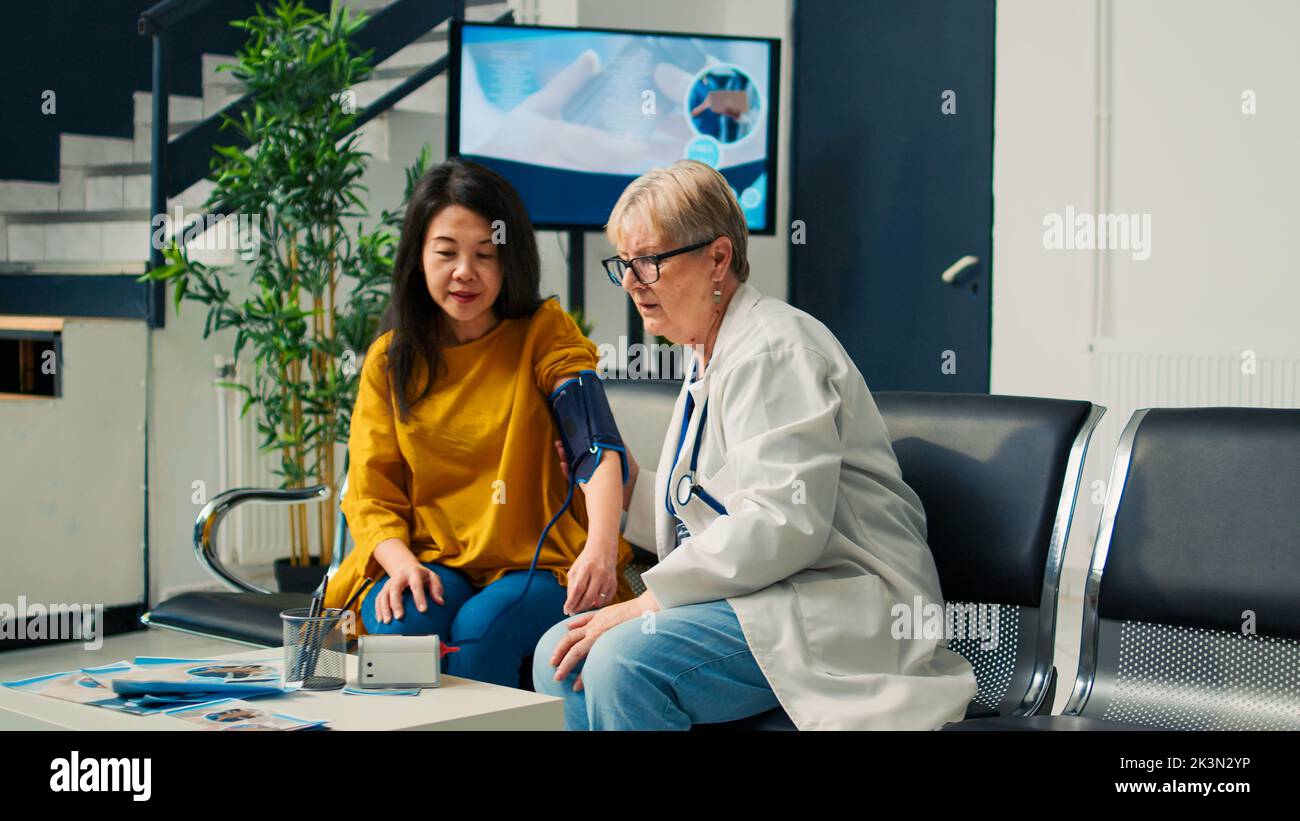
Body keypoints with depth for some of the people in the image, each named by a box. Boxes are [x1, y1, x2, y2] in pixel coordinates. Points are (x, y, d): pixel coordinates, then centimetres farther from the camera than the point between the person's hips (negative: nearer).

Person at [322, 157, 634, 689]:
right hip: (431, 562, 2)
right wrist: (401, 562, -17)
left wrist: (601, 546, -36)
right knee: (401, 624, -29)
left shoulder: (544, 333, 0)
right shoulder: (388, 360, 9)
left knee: (480, 629, -31)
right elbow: (370, 492, 6)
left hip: (539, 565, -2)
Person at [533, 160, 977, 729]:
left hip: (837, 609, -10)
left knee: (625, 658, -29)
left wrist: (646, 604, -21)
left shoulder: (773, 350, -12)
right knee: (560, 655, -5)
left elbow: (780, 524, -24)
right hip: (766, 598, 10)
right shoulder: (709, 362, 21)